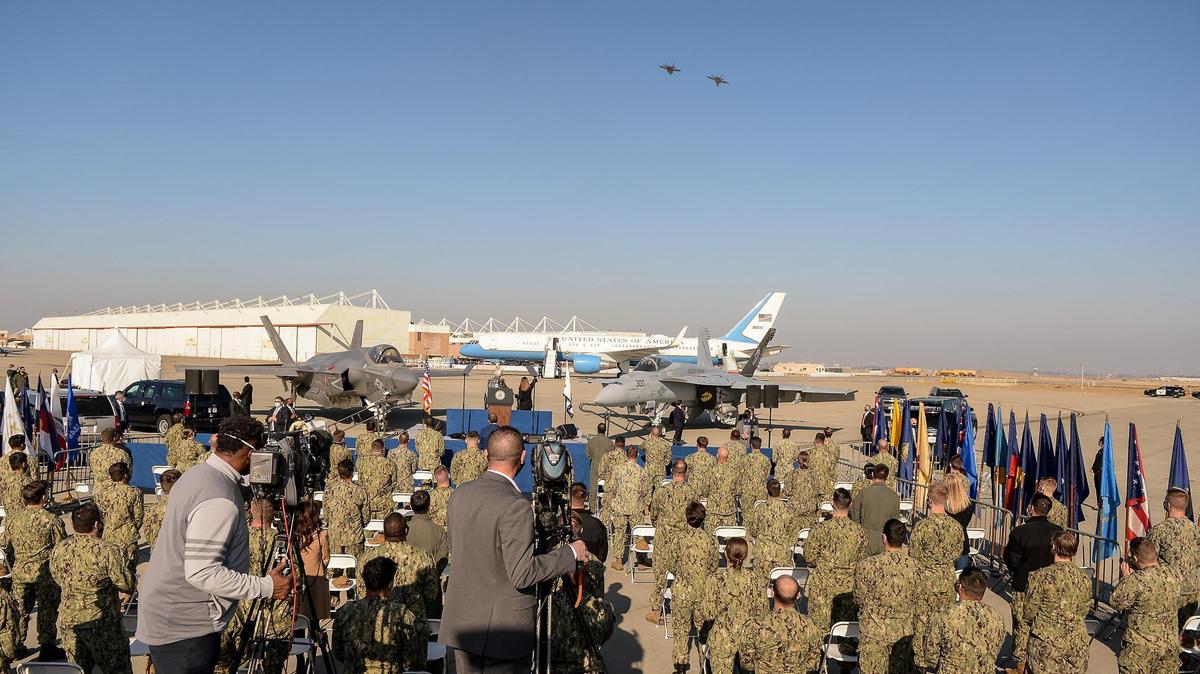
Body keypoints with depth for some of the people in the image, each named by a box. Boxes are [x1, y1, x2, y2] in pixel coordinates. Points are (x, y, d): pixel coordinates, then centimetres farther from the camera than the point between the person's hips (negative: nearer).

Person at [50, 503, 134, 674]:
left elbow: (59, 580, 13)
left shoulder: (57, 551, -2)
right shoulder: (108, 552, -20)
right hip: (101, 624, -5)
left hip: (68, 620, 5)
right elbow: (128, 586, -14)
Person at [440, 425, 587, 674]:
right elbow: (522, 574, -22)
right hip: (501, 631, -7)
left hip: (461, 623, 7)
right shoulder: (515, 506, -21)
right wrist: (571, 553, -11)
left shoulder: (460, 494, 2)